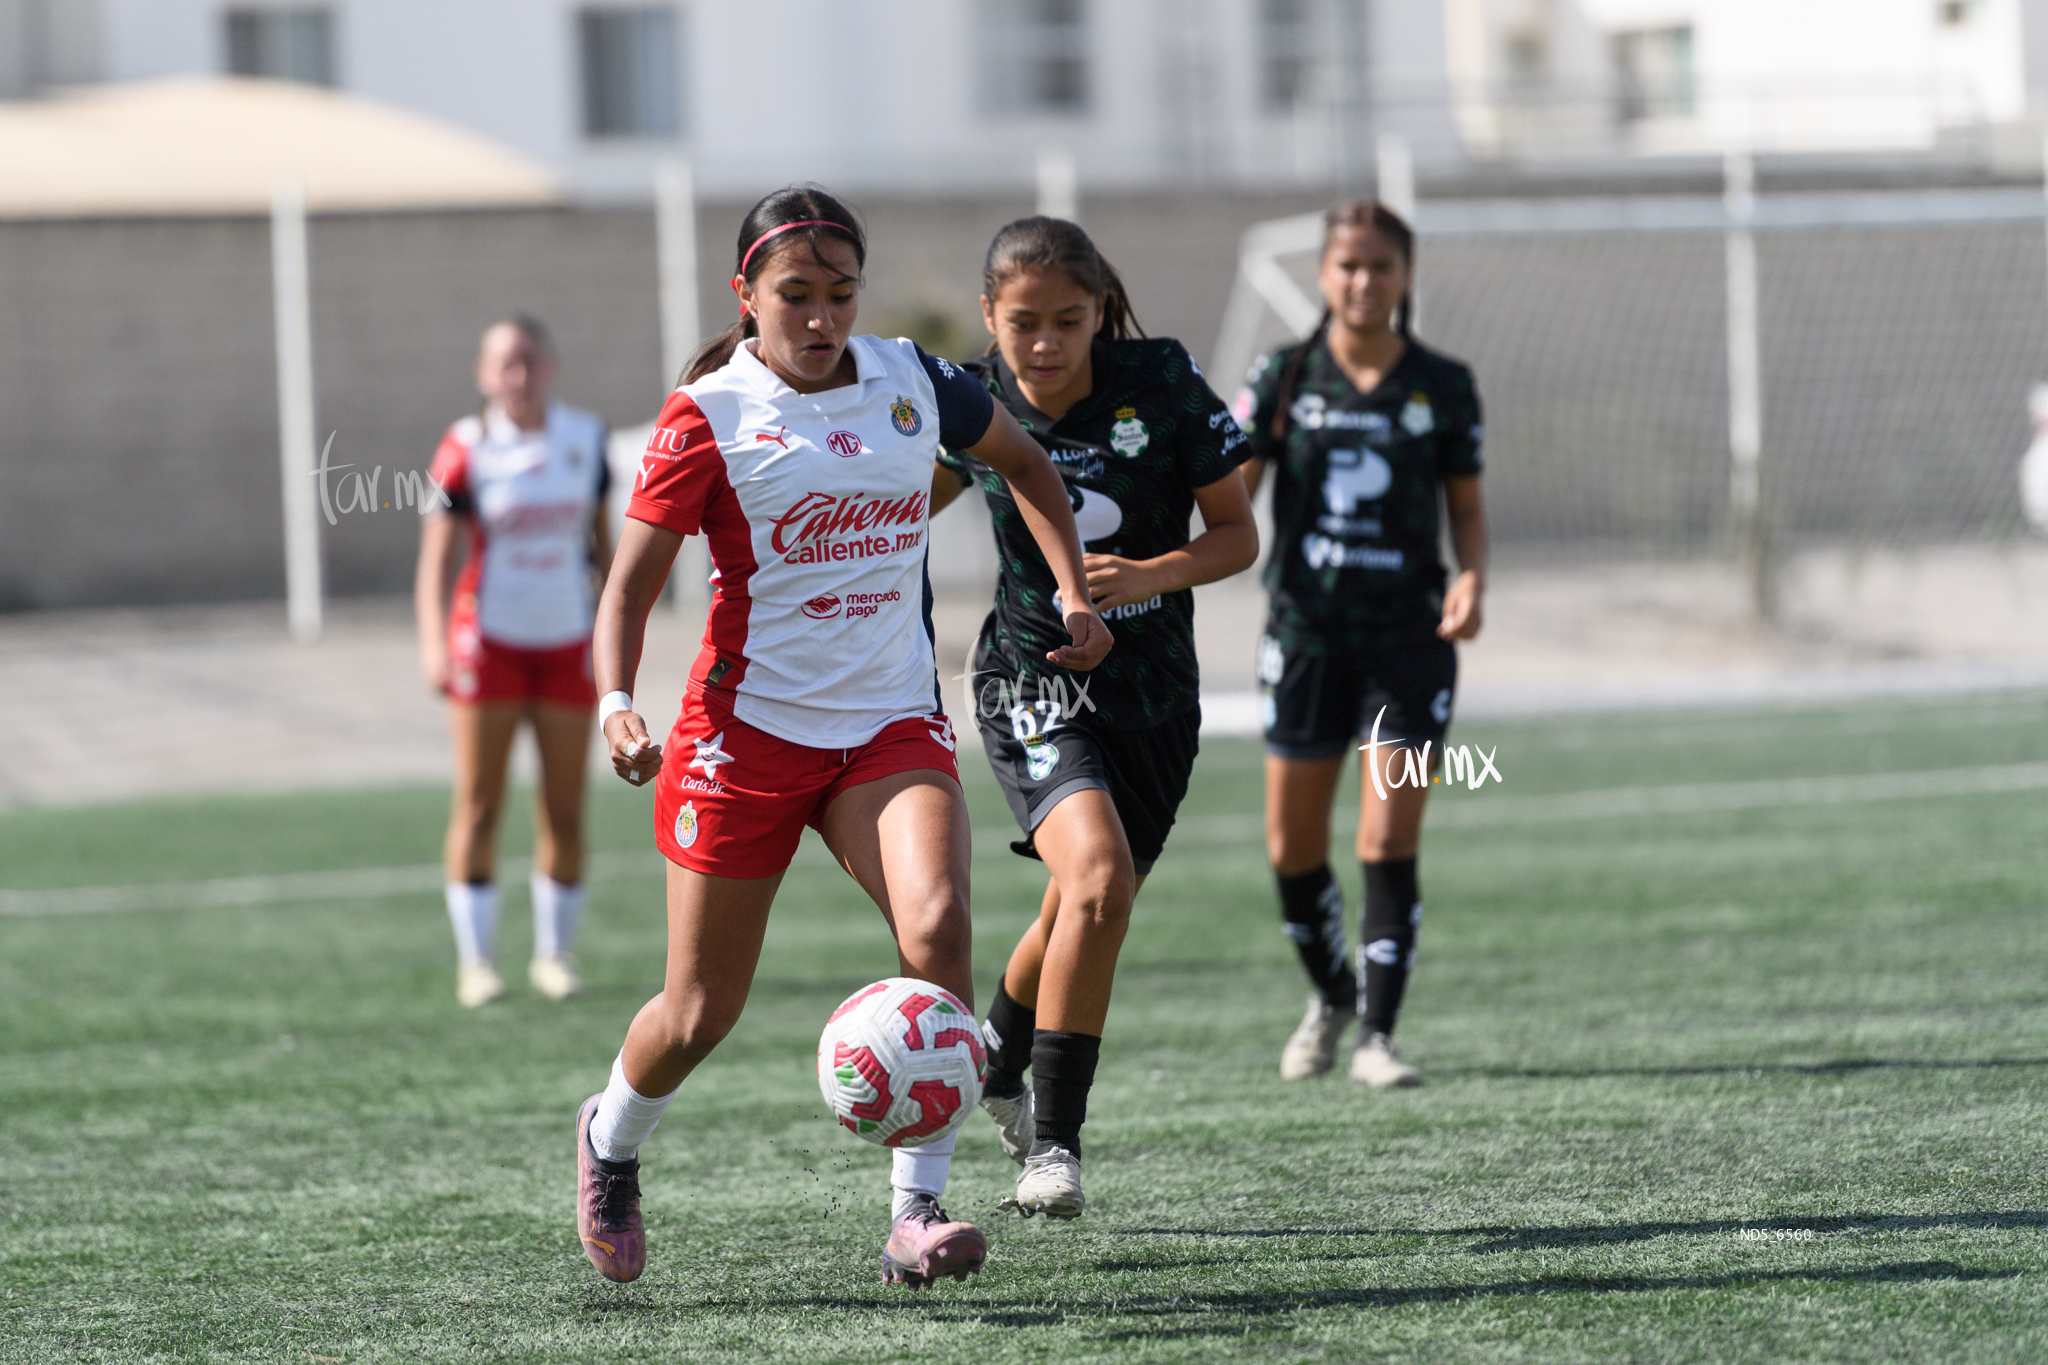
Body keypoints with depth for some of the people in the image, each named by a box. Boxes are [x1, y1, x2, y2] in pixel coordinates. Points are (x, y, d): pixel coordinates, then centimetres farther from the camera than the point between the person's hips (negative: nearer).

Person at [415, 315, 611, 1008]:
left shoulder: (586, 437, 3)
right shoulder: (466, 449, -8)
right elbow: (436, 557, -11)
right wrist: (433, 642, -24)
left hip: (567, 640, 3)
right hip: (490, 635, -3)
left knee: (564, 812, 2)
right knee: (479, 805, -3)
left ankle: (554, 952, 14)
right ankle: (476, 960, 4)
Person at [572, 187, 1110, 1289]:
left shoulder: (911, 382, 3)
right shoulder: (709, 417, -9)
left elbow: (1022, 462, 22)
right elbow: (630, 584, -6)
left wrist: (1074, 592, 13)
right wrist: (617, 705, -22)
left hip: (891, 724, 3)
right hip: (749, 732, -2)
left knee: (937, 926, -25)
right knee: (701, 1013, 5)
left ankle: (917, 1214, -21)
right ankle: (611, 1138, 39)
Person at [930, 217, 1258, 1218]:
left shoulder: (1163, 384, -12)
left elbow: (1238, 534, -7)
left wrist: (1150, 574, -24)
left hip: (1156, 695, 2)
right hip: (1034, 683, -2)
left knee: (1078, 917, 15)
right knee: (1098, 880, -26)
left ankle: (998, 1065, 48)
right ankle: (1053, 1146, -17)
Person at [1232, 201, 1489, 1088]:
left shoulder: (1442, 387, 1)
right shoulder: (1283, 379, 1)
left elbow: (1467, 509, 9)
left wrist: (1471, 581, -10)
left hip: (1409, 634, -1)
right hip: (1306, 631, 1)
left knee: (1389, 838, -11)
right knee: (1293, 844, 7)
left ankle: (1375, 1037, -5)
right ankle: (1330, 995, 33)